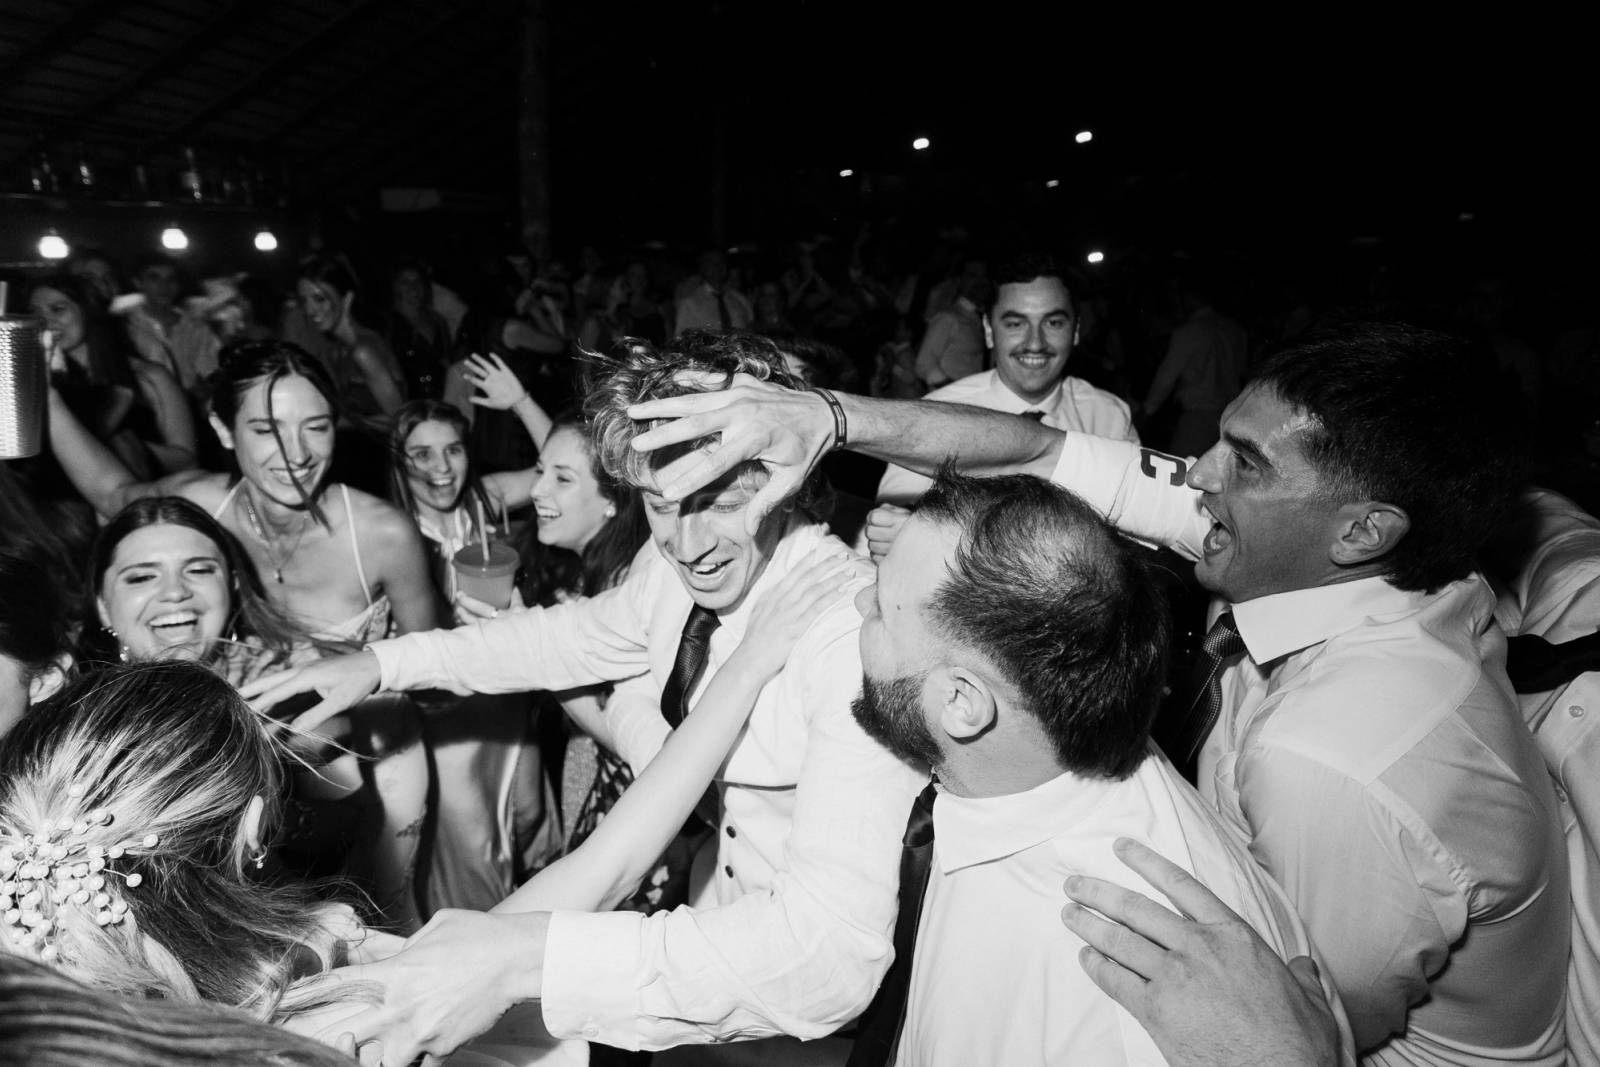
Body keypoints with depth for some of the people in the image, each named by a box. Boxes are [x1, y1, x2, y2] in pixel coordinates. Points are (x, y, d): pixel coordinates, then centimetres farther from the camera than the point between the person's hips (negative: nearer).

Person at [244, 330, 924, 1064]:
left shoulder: (856, 633, -33)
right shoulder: (673, 563, -11)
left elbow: (834, 954, -39)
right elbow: (591, 632, 11)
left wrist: (531, 956, -44)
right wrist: (385, 662, 3)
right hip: (728, 911, 6)